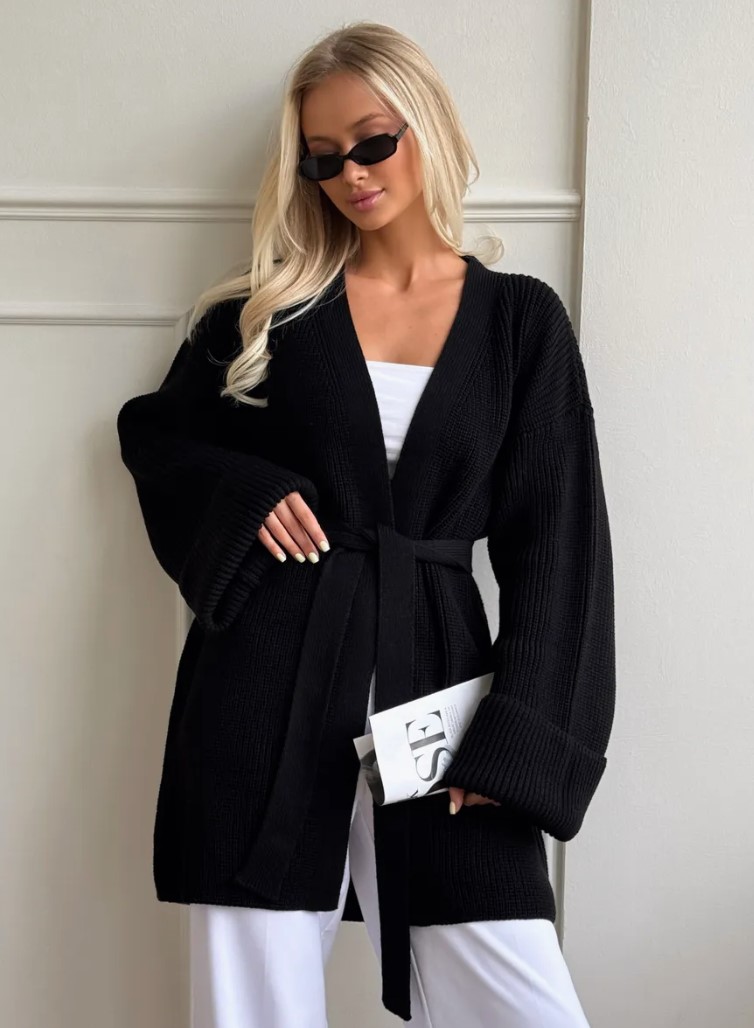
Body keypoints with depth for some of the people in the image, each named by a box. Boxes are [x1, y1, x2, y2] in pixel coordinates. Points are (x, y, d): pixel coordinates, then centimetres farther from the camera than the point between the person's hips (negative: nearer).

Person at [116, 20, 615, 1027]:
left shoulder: (521, 317, 5)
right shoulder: (270, 303, 7)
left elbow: (555, 541, 3)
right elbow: (153, 432, 18)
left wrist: (517, 743, -6)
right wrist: (242, 495, -5)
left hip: (435, 669, 0)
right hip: (270, 672, 1)